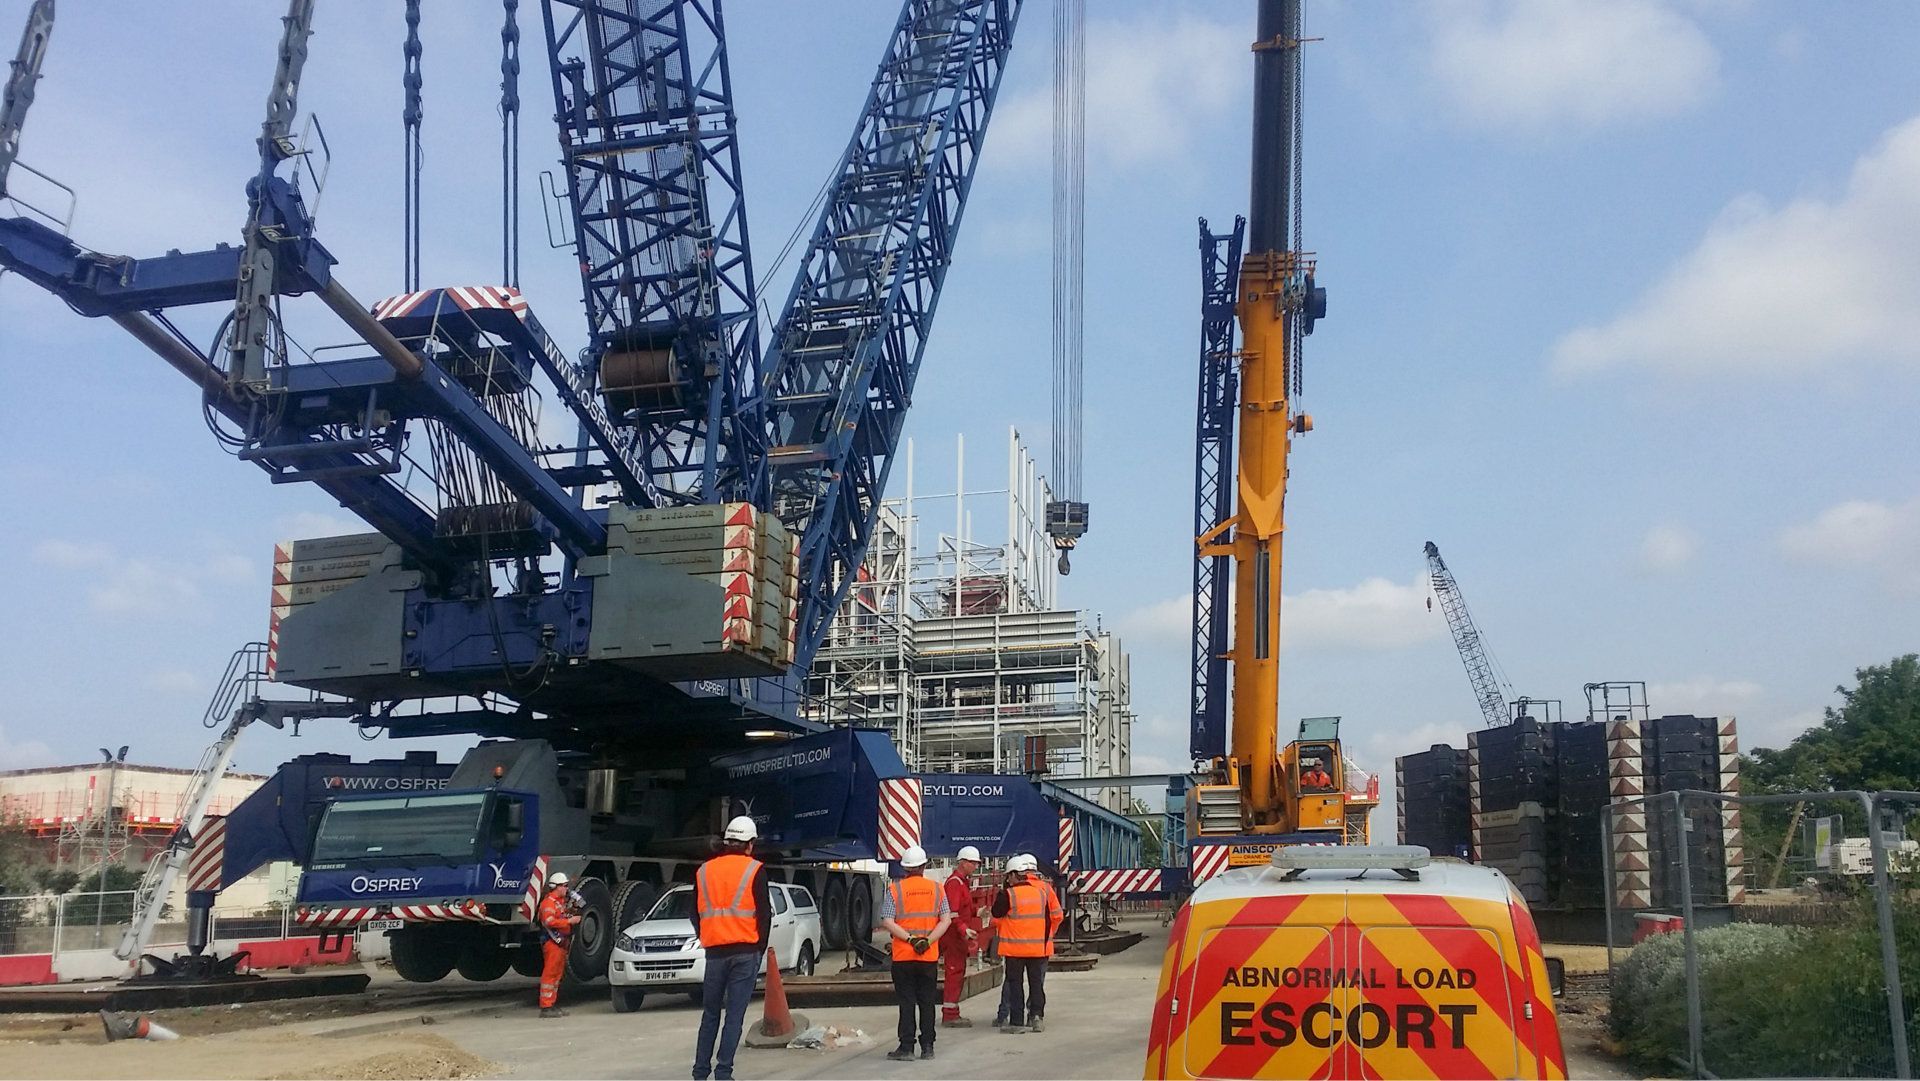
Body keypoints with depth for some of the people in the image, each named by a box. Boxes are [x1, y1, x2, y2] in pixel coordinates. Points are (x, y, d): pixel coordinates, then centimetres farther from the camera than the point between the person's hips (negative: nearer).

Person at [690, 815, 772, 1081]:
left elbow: (696, 914, 14)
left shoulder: (704, 871, 10)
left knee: (710, 1014, 13)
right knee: (735, 1014, -1)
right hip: (745, 951, -3)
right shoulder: (755, 870, -2)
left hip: (714, 951, 3)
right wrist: (760, 948, 4)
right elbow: (765, 913, -5)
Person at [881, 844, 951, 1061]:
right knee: (927, 1002, 9)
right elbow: (946, 920, -3)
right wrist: (927, 941, -9)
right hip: (930, 956, 2)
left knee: (907, 1002, 2)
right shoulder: (936, 888, 3)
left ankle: (906, 1047, 1)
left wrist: (910, 939, -12)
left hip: (903, 955, -2)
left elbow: (887, 922, -12)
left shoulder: (895, 889, -5)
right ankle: (927, 1047, 12)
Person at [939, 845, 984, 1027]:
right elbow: (952, 912, -23)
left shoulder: (964, 882, 20)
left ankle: (952, 1014, 19)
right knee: (955, 972, -9)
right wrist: (964, 930, -30)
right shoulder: (954, 882, -14)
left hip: (960, 936, 11)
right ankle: (949, 1016, -8)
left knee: (958, 973, 13)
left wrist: (976, 912, 12)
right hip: (954, 936, -11)